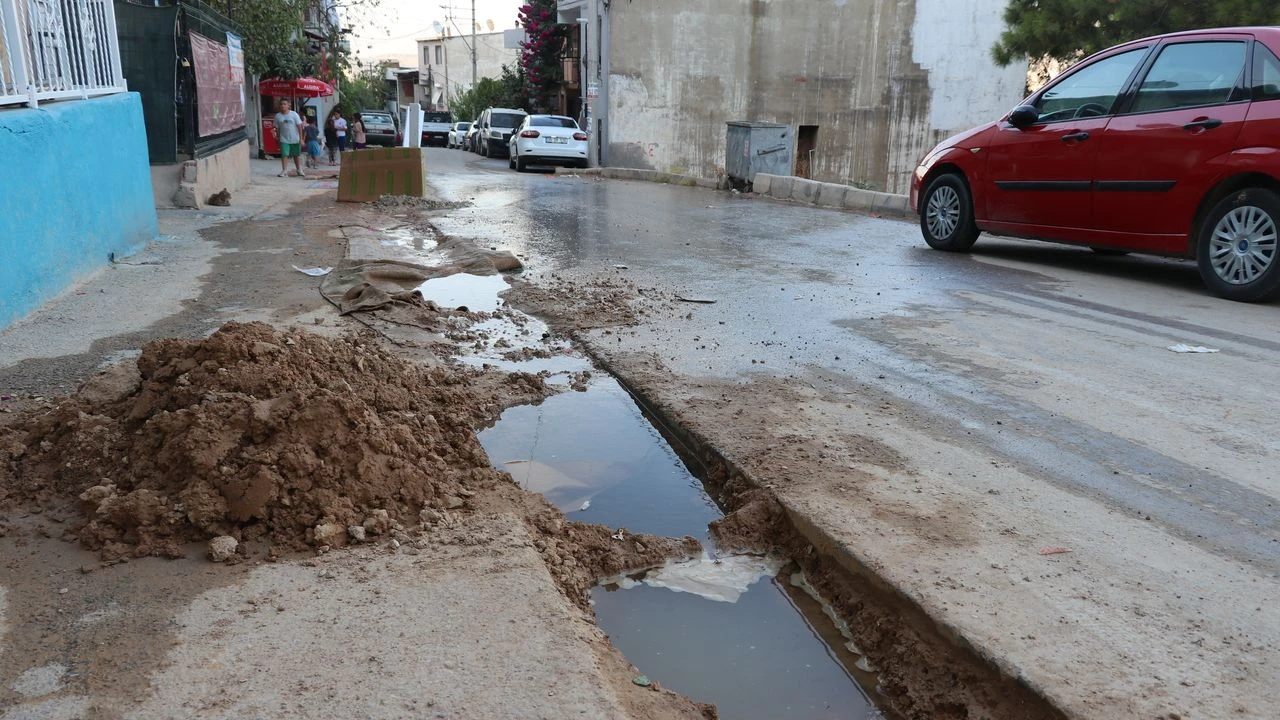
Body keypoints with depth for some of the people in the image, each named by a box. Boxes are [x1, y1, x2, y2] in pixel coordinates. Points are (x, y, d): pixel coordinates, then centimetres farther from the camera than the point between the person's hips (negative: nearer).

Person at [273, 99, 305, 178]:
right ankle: (284, 171, -11)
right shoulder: (278, 116, 1)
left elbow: (299, 126, -4)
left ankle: (299, 170, 24)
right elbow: (277, 128, 7)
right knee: (284, 155, -10)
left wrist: (301, 138, -8)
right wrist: (277, 137, 6)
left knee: (297, 155, 11)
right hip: (284, 140, 1)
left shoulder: (294, 114, -5)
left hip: (295, 139, -1)